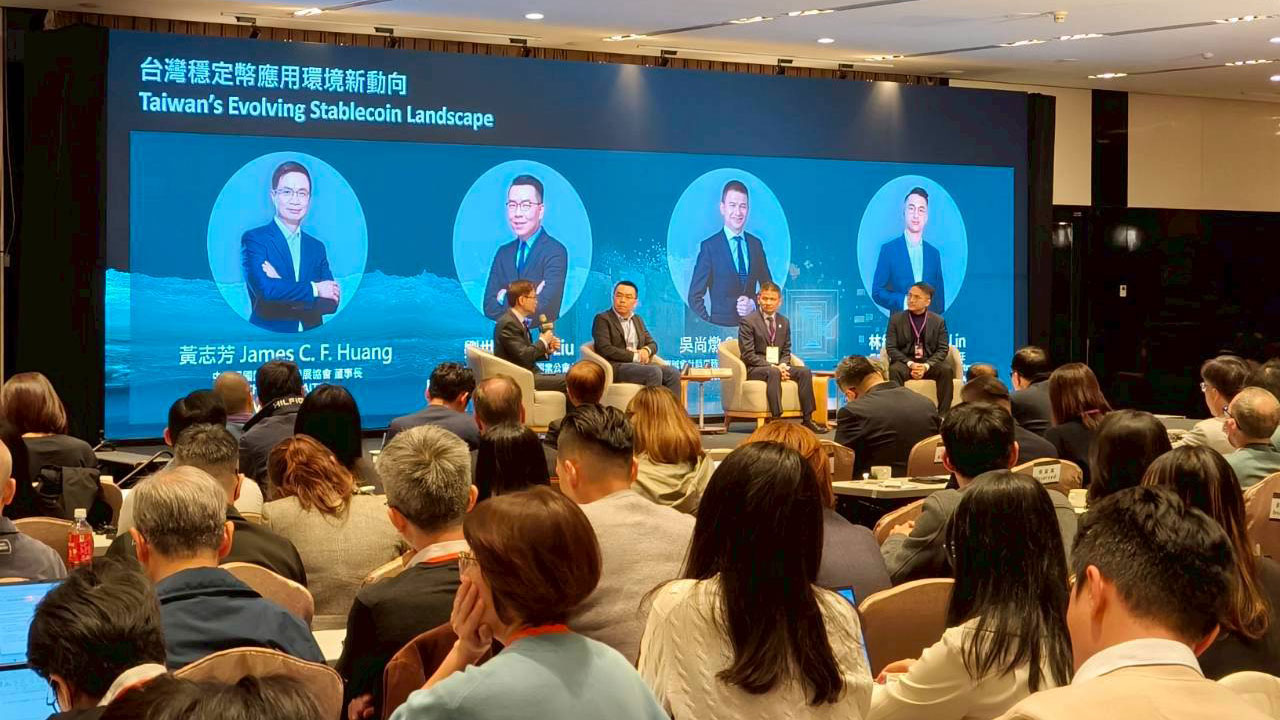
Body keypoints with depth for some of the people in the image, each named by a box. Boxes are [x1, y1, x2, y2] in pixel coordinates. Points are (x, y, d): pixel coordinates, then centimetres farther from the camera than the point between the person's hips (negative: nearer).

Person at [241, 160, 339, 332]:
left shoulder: (317, 247, 15)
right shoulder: (254, 239, 3)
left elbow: (332, 303, 4)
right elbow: (265, 289, -11)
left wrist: (283, 286, -8)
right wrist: (314, 289, -3)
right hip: (268, 338, -2)